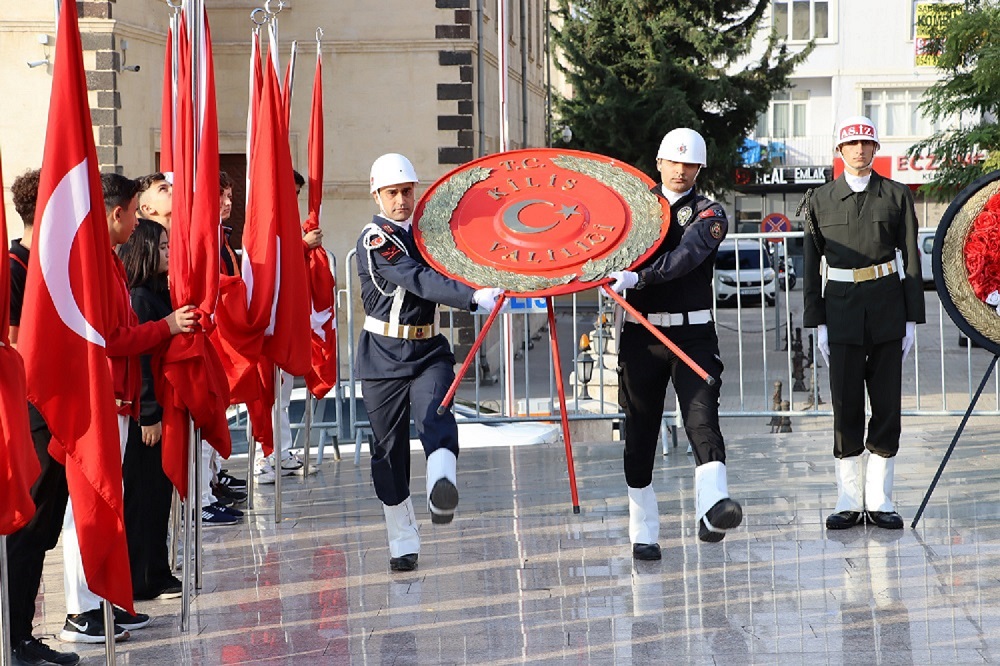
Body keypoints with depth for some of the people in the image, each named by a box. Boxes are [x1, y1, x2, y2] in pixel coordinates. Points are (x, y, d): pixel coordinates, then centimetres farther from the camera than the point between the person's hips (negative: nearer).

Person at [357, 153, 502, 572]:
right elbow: (420, 281, -27)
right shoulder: (376, 238, -11)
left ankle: (442, 491, -51)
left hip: (430, 351, 4)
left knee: (435, 417, -25)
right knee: (390, 448, 2)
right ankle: (403, 544, 14)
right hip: (384, 356, -4)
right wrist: (474, 297, -39)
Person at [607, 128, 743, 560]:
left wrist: (637, 277, -32)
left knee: (702, 418, -20)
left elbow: (686, 256, -19)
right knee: (639, 434, 5)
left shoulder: (709, 214, 0)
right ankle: (643, 533, 14)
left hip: (692, 334, -3)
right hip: (640, 334, 3)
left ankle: (712, 508, -36)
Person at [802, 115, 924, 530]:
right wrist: (817, 323, 0)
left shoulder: (896, 196, 6)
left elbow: (911, 260, 6)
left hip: (887, 310, 0)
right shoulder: (819, 200, 5)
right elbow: (812, 266, 5)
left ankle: (879, 500, 9)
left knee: (887, 403, 2)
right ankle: (849, 502, 7)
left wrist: (912, 319, 1)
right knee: (846, 405, 0)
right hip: (842, 312, 0)